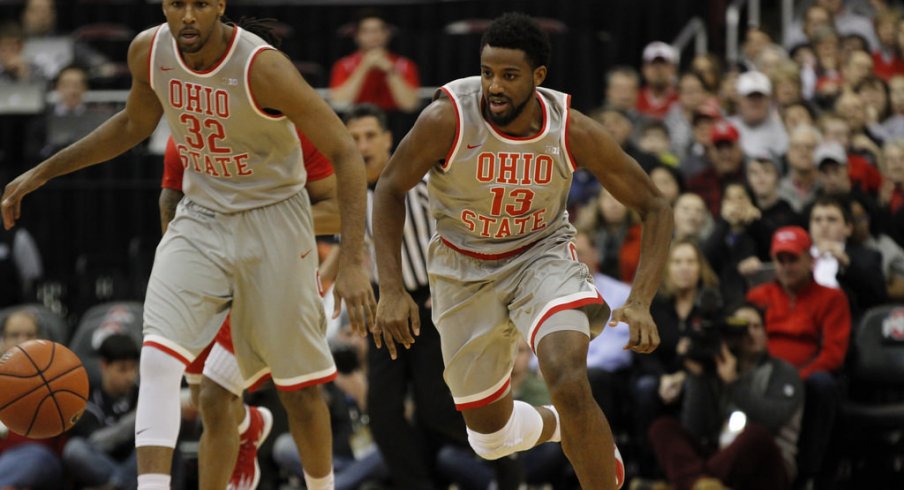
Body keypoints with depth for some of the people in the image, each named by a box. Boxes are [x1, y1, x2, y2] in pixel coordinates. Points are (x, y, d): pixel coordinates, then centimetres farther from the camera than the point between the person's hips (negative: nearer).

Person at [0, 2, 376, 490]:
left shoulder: (262, 67, -25)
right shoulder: (149, 52, -9)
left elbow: (344, 154, -22)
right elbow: (134, 124, 15)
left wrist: (352, 263, -30)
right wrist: (42, 172, 13)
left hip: (272, 221, -4)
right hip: (199, 219, 4)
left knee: (298, 387, 6)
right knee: (158, 360, -18)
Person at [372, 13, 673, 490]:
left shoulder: (574, 132, -21)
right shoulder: (448, 119, -25)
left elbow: (654, 208, -12)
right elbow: (390, 188, -9)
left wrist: (640, 303, -25)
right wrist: (391, 290, -17)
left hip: (542, 255, -1)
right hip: (463, 267, 1)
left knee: (570, 383, -30)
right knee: (490, 436, 11)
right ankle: (558, 428, 45)